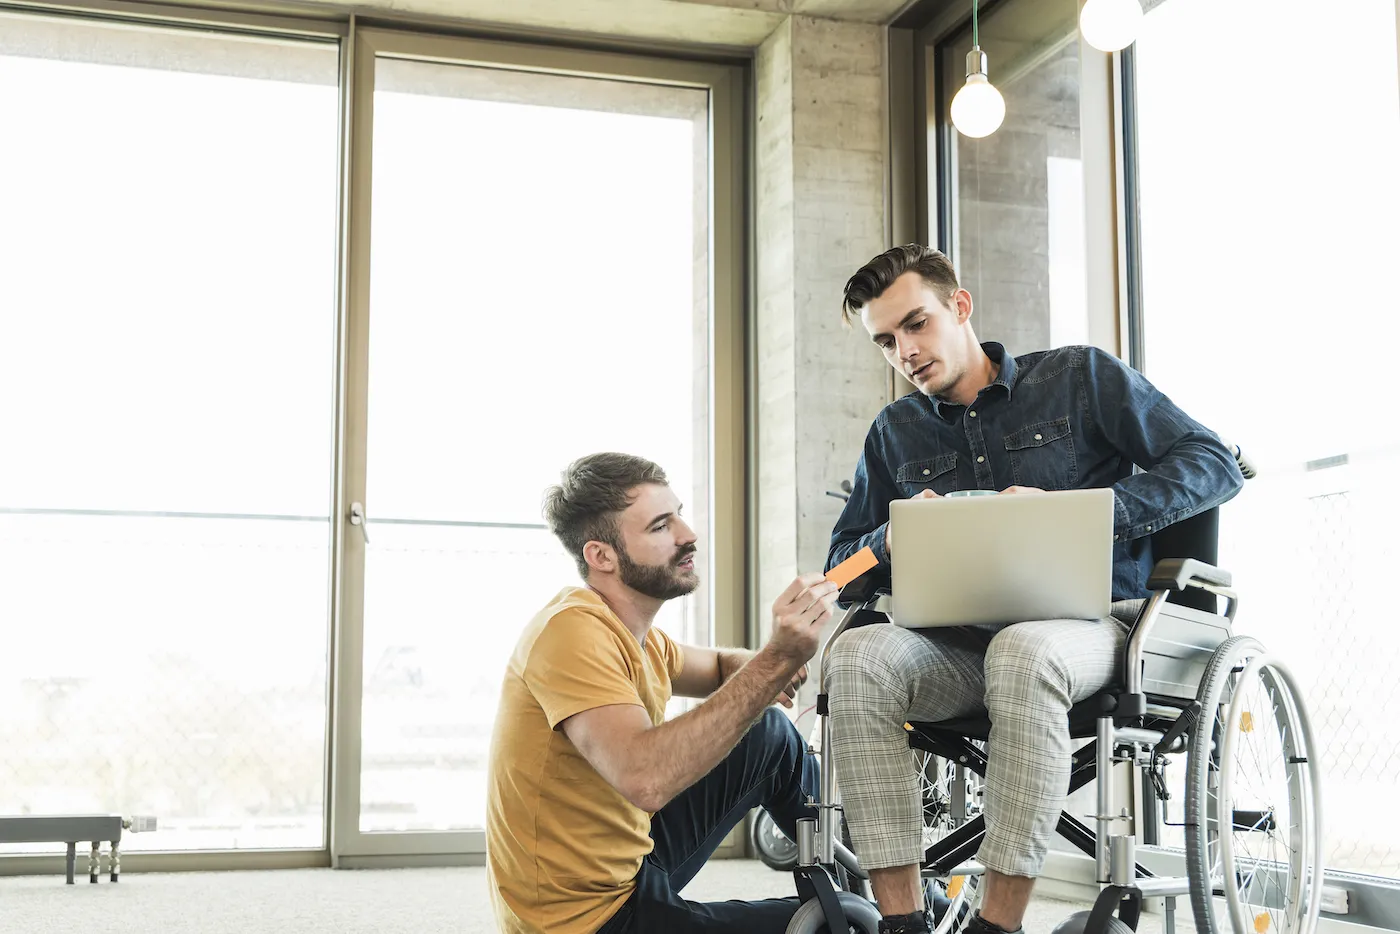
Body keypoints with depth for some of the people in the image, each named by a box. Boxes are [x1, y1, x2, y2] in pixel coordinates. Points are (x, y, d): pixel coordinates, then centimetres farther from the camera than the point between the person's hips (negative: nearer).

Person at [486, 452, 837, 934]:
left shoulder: (628, 631, 2)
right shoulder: (574, 632, -27)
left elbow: (715, 667, 21)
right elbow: (646, 778, -41)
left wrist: (767, 670, -4)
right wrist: (773, 661, -40)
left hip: (629, 858, 10)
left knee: (769, 733, 15)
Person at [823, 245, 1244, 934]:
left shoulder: (1079, 377, 6)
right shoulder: (895, 432, 17)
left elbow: (1215, 465, -1)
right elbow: (842, 562, 18)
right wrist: (893, 541, -7)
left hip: (1091, 622, -3)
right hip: (961, 643, 4)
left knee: (1023, 651, -38)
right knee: (857, 655, -27)